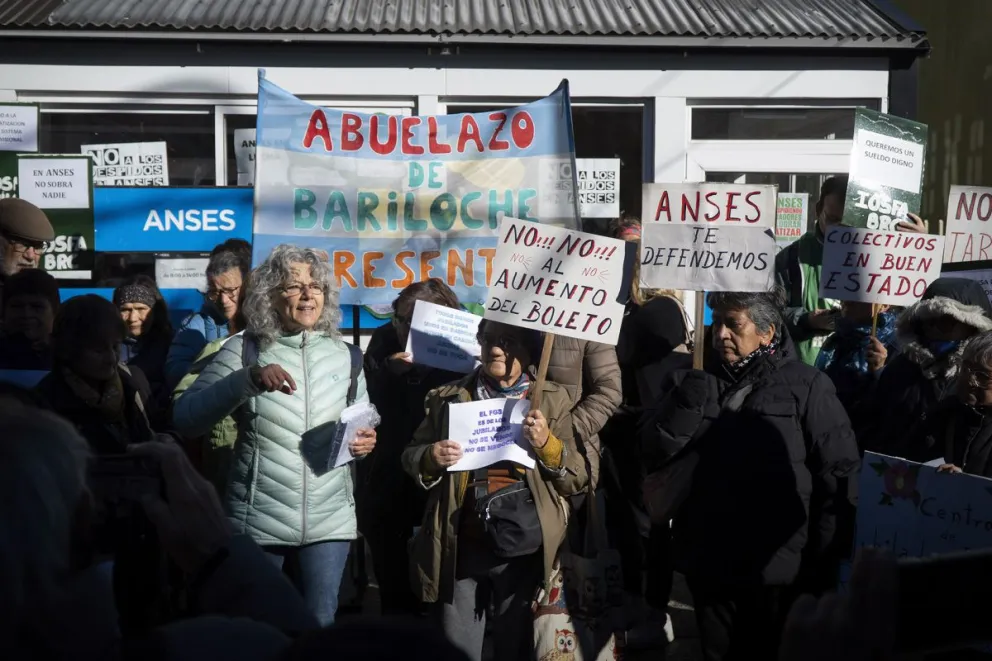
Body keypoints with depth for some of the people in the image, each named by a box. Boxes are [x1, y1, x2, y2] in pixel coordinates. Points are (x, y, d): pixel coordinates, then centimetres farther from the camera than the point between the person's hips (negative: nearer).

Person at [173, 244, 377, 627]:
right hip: (258, 520, -2)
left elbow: (364, 428, 18)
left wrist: (365, 443, -6)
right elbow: (185, 419, -15)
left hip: (330, 520, 2)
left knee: (320, 627, 8)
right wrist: (249, 379, -27)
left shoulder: (345, 356, 6)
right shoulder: (243, 350, -4)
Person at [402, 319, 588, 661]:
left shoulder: (553, 399, 6)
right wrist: (430, 458, -8)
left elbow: (578, 479, 3)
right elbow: (411, 458, 14)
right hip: (461, 547, 1)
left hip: (521, 550, -1)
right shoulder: (448, 398, 9)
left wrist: (547, 444, -15)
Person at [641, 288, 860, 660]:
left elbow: (839, 476, -6)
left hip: (778, 569, -4)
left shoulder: (806, 387, -3)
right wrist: (690, 398, -14)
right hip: (709, 567, 4)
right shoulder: (699, 384, 10)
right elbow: (654, 451, 0)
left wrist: (824, 564, -9)